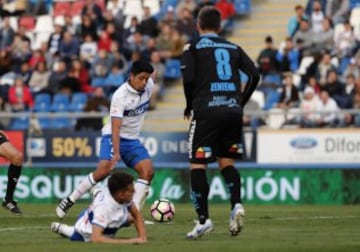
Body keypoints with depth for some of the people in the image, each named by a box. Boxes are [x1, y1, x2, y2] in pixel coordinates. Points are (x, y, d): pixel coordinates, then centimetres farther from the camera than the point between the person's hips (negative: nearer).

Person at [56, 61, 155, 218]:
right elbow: (116, 126, -33)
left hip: (132, 139, 6)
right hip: (113, 136, -6)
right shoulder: (120, 96, -25)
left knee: (147, 170, -15)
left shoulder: (148, 85, -7)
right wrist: (116, 152, -42)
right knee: (104, 169, -26)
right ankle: (70, 201, -13)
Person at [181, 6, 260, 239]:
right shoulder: (233, 48, 16)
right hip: (233, 111, 4)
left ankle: (204, 219, -6)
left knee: (197, 165, 2)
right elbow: (254, 75, 7)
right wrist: (241, 103, 15)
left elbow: (189, 79, -8)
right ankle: (236, 205, -8)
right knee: (227, 163, 15)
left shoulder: (193, 47, 5)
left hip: (207, 111, -4)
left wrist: (190, 106, 7)